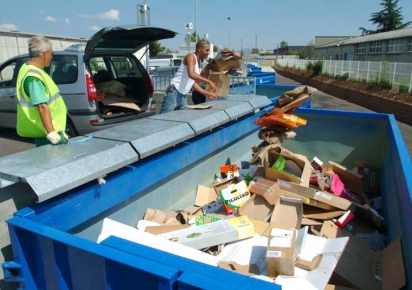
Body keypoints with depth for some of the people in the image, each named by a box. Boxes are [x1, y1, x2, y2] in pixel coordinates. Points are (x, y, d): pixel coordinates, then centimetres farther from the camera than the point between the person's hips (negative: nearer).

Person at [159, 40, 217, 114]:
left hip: (183, 96, 9)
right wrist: (209, 81, -23)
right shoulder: (191, 57, -8)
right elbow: (191, 75, -26)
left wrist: (206, 93, 14)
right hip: (174, 92, -9)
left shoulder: (199, 63, 18)